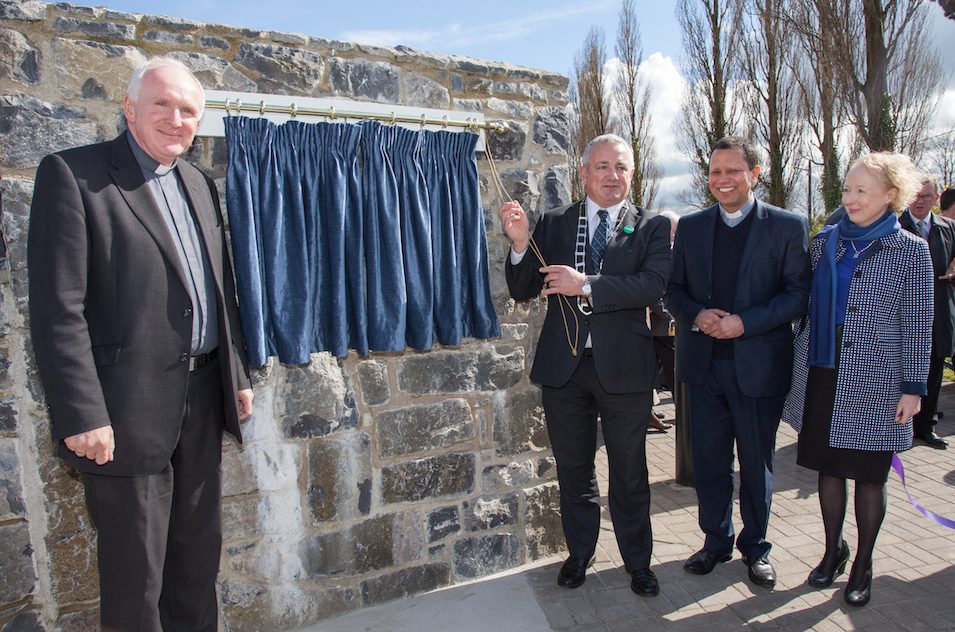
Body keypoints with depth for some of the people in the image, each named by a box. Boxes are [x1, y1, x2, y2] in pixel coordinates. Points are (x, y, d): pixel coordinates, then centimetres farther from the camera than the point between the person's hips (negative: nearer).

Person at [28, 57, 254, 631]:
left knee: (199, 553, 20)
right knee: (136, 573, 10)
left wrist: (237, 376, 13)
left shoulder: (201, 185, 12)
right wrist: (82, 416, -16)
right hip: (129, 409, -6)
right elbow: (58, 308, -13)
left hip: (203, 398, 6)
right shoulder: (73, 174, -8)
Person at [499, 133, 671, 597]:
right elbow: (522, 290, 0)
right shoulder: (553, 223, 5)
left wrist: (586, 285, -24)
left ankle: (638, 562, 33)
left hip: (623, 366, -1)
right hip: (563, 364, 2)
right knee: (573, 468, 17)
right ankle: (579, 553, 38)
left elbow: (653, 284, -17)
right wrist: (520, 244, -18)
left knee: (629, 472, 12)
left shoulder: (651, 227, 0)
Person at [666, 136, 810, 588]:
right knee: (709, 461, 13)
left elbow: (799, 293, -7)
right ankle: (716, 540, 32)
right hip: (703, 364, 3)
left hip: (758, 365, -2)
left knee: (756, 463, 13)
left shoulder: (787, 226, -2)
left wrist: (745, 322, -19)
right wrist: (695, 314, -12)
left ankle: (755, 547, 33)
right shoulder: (690, 227, 7)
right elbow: (672, 289, 8)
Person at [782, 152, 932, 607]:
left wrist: (913, 387, -6)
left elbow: (917, 326, -3)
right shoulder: (824, 242, 6)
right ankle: (833, 548, 31)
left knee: (869, 475, 9)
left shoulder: (911, 251, -3)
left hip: (873, 382, -3)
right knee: (828, 467, 12)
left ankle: (863, 563, 27)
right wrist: (799, 364, 4)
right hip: (821, 376, 3)